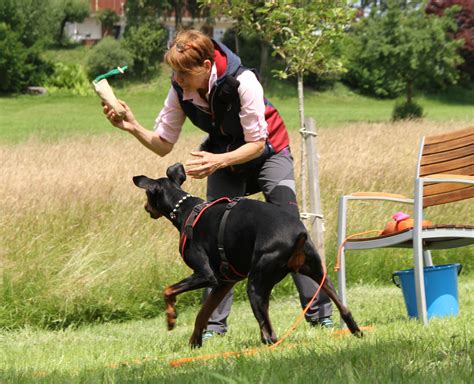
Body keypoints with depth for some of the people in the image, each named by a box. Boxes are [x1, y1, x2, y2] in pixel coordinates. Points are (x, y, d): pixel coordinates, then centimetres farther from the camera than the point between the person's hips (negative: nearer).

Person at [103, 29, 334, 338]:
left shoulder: (242, 82, -33)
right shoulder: (181, 92, -18)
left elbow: (257, 144, -26)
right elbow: (163, 145, -10)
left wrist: (219, 161, -40)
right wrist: (133, 127, -28)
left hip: (268, 153, -4)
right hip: (223, 159, 4)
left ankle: (321, 313, -9)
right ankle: (214, 323, -5)